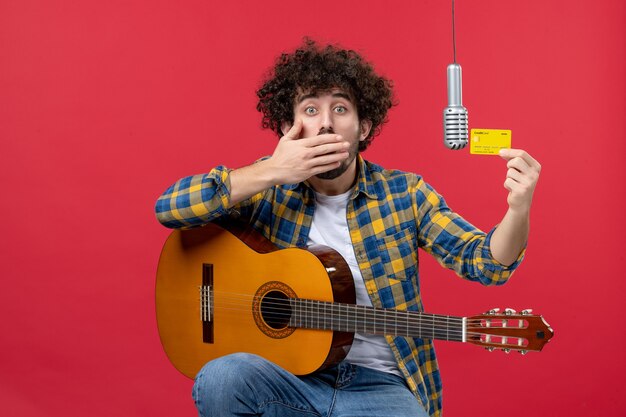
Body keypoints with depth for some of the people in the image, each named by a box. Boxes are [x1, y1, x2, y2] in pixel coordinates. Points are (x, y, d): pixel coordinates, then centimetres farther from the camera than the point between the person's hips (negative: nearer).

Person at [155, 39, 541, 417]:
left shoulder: (403, 192, 0)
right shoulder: (269, 188, 0)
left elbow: (486, 262, -5)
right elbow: (169, 207, -11)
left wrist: (518, 211, -28)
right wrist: (268, 173, -19)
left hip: (380, 384, -1)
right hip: (287, 376, 1)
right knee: (220, 379, -30)